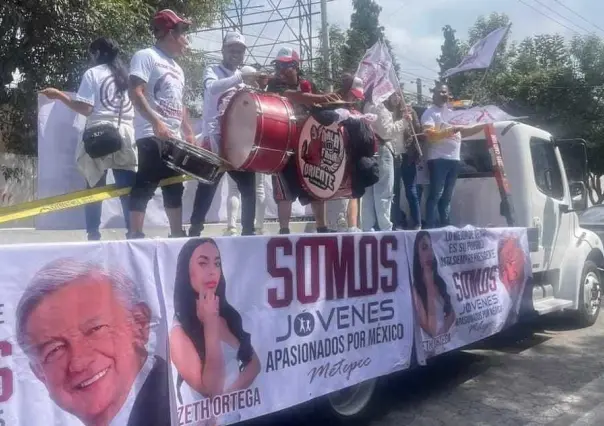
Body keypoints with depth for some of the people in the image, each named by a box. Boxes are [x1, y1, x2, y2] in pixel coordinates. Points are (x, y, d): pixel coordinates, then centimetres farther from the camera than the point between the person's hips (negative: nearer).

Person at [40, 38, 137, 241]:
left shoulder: (93, 73, 1)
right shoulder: (126, 75, 15)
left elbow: (85, 108, -7)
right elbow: (134, 106, 17)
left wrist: (59, 95, 2)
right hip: (125, 135, 4)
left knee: (95, 187, 3)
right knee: (127, 187, 2)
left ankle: (93, 233, 3)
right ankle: (134, 230, -3)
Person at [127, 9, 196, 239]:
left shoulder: (176, 68, 22)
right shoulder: (146, 56, -4)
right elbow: (135, 92, -15)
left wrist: (189, 133, 16)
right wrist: (156, 123, -24)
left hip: (174, 138, 9)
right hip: (152, 136, -9)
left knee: (174, 188, 11)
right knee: (145, 185, -12)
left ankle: (177, 233, 18)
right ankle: (136, 236, -9)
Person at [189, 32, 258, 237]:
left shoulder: (243, 78, 19)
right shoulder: (212, 71, 1)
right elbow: (212, 88, -22)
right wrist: (241, 76, -28)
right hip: (215, 137, -6)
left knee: (248, 184, 3)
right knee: (208, 185, -7)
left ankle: (248, 229, 12)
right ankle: (195, 229, 0)